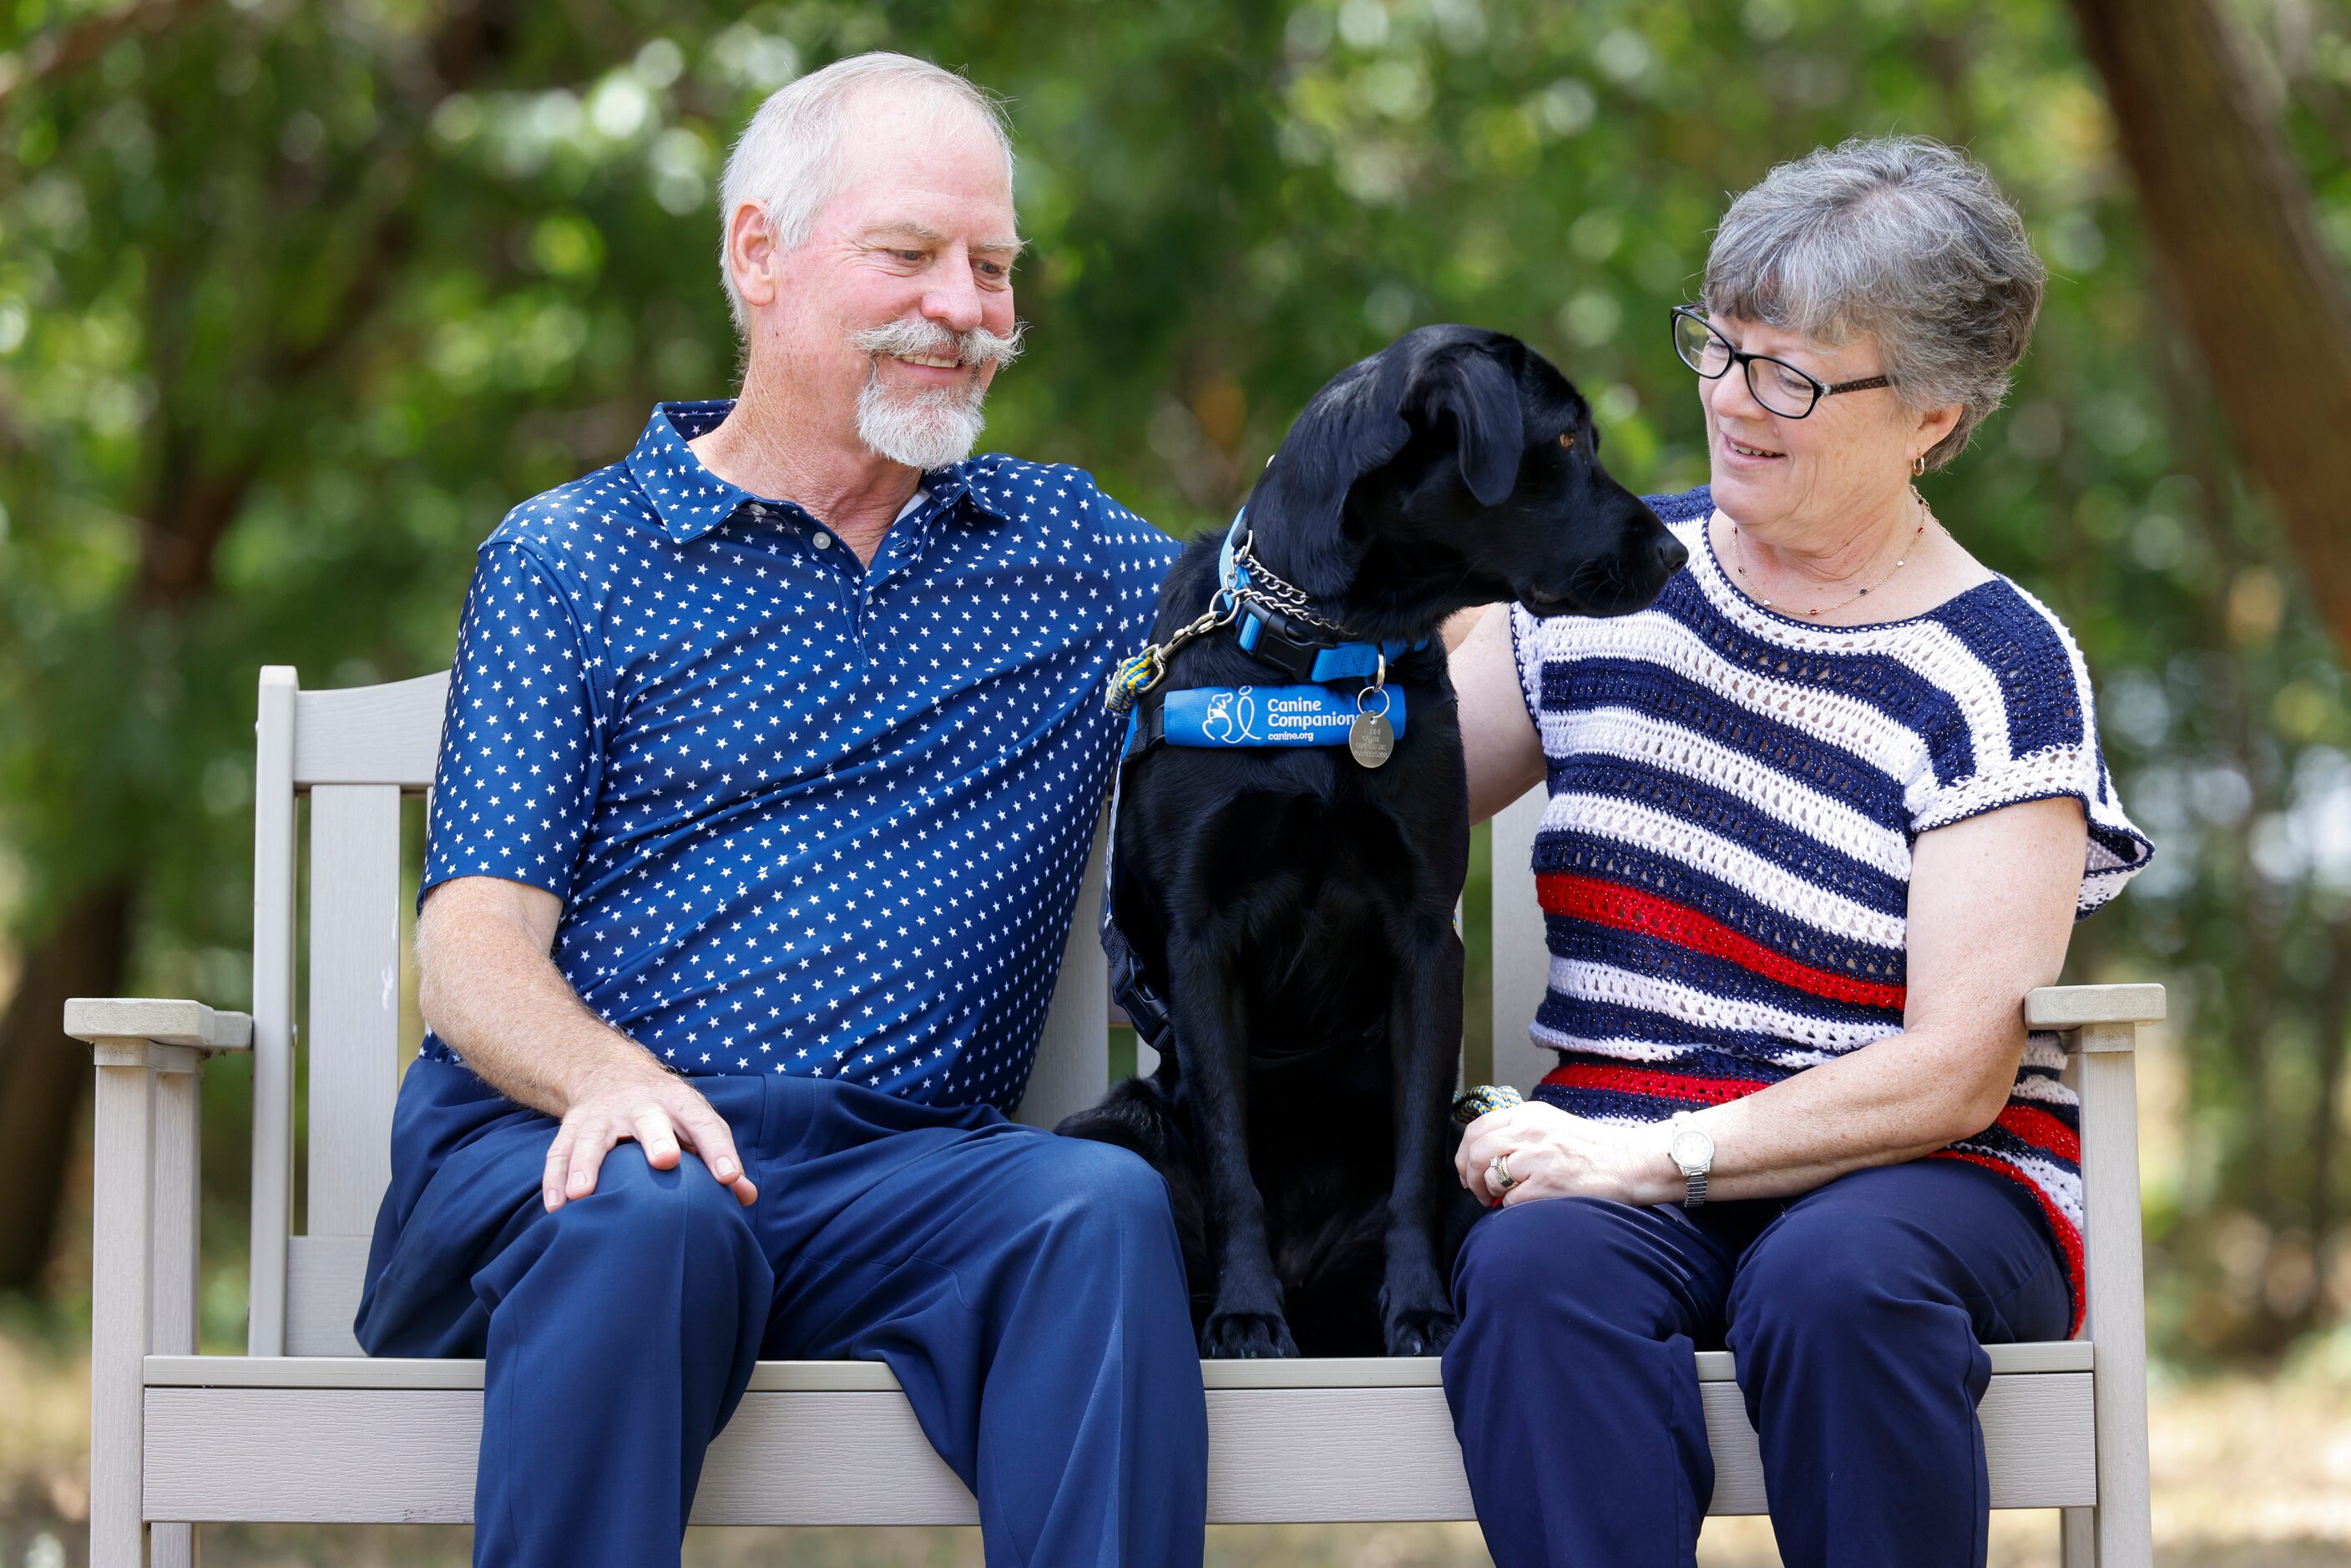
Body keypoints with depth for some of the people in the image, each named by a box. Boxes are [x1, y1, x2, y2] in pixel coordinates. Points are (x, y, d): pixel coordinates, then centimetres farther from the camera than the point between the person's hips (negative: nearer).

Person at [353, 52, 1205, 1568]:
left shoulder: (1077, 553, 20)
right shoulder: (565, 559, 10)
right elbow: (477, 941, 0)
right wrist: (612, 1075, -22)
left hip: (903, 1166, 2)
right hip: (556, 1148, -2)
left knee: (1102, 1208, -30)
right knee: (648, 1217, -37)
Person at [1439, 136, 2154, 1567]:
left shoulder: (2000, 673, -3)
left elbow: (1955, 1071, -11)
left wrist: (1660, 1155, -19)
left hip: (1917, 1179, -3)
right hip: (1612, 1156, 3)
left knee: (1837, 1274, -37)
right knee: (1534, 1267, -33)